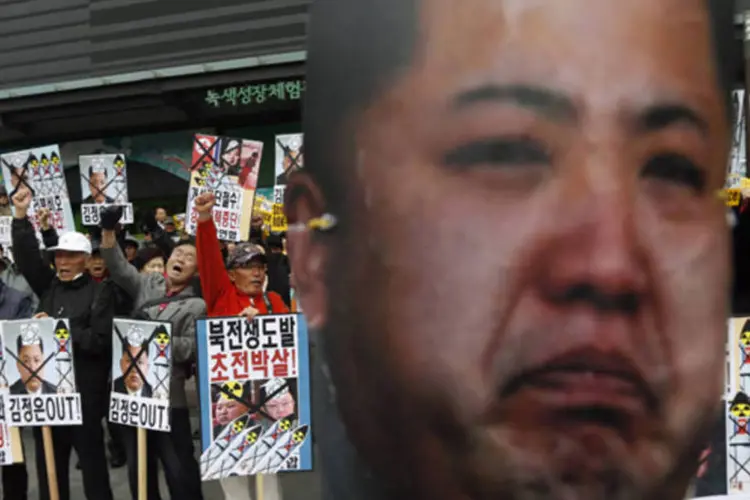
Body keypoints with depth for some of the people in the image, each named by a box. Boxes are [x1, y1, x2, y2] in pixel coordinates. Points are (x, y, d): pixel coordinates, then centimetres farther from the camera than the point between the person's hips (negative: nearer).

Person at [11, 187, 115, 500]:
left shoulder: (100, 292, -6)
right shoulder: (49, 285, 9)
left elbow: (99, 341, -14)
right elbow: (26, 256, 3)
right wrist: (21, 216, -6)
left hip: (85, 392, -5)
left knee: (91, 459, 6)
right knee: (48, 462, 14)